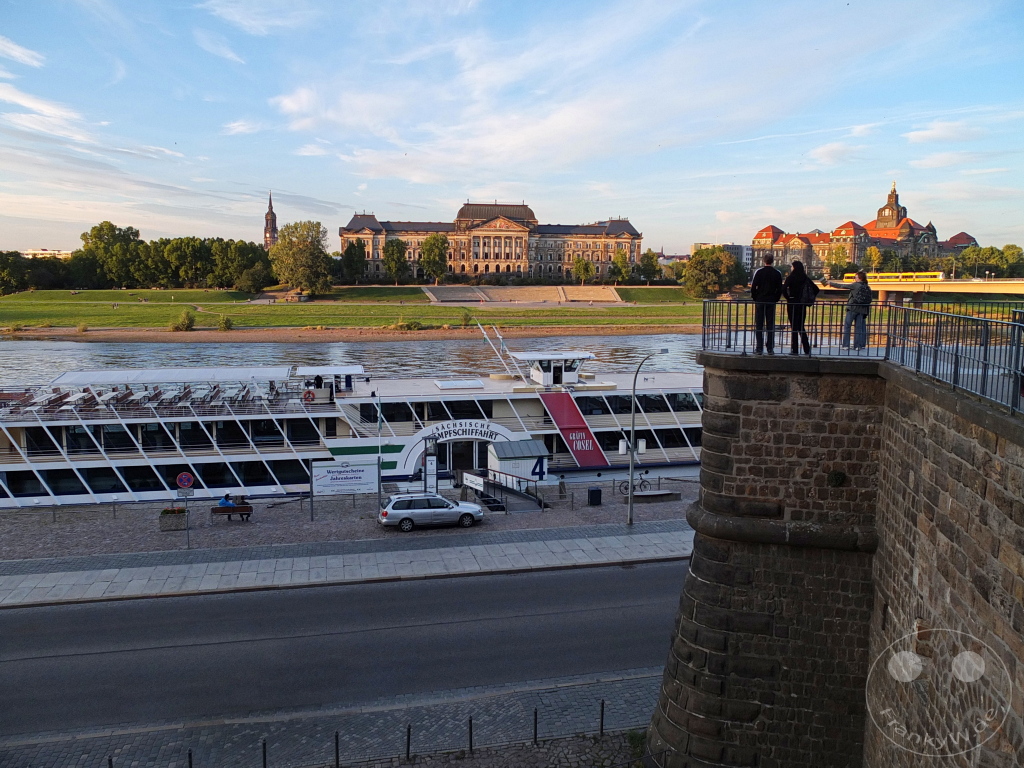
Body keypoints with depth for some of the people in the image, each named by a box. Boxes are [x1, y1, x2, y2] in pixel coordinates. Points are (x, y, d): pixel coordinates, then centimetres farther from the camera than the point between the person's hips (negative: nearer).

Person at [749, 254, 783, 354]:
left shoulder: (758, 272, -5)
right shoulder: (777, 273, 1)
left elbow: (753, 287, -6)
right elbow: (780, 289, 3)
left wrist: (754, 298, 7)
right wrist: (776, 299, 13)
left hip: (760, 301, -1)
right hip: (771, 302, 2)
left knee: (759, 325, 2)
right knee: (771, 325, 6)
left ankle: (759, 348, -1)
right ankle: (770, 348, 5)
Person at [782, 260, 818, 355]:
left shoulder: (791, 277, -9)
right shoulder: (806, 278, 6)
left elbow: (784, 289, -22)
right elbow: (816, 289, 8)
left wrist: (788, 298, -8)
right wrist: (809, 300, 11)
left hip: (792, 304, -5)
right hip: (802, 305, 5)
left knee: (794, 326, 0)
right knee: (801, 326, 14)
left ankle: (795, 350, 1)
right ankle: (807, 349, 11)